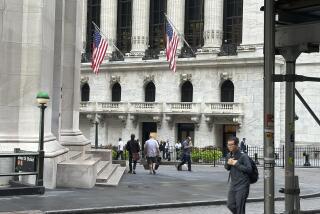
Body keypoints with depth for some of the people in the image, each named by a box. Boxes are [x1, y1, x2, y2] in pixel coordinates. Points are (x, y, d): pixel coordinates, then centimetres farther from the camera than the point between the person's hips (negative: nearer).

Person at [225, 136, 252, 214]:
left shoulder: (243, 156, -15)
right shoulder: (229, 155, 5)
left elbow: (249, 169, -21)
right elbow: (226, 168, 17)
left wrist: (236, 164, -21)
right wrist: (228, 163, -6)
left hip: (242, 185, -6)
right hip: (233, 184, 7)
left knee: (239, 207, -4)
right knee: (230, 205, 6)